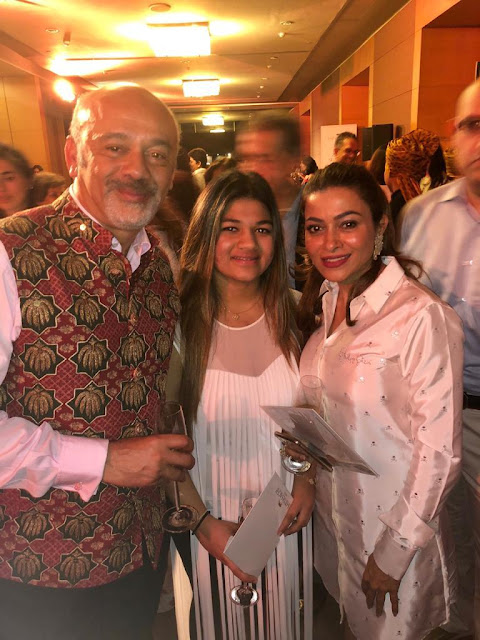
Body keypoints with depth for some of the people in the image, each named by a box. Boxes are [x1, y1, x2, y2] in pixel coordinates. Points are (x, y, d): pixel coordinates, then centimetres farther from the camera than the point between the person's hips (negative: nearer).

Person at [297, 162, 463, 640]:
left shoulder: (423, 317, -25)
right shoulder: (321, 304, -3)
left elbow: (438, 451, -20)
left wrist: (393, 553, -14)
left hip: (396, 531, -5)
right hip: (329, 517, 6)